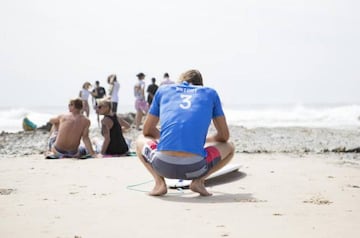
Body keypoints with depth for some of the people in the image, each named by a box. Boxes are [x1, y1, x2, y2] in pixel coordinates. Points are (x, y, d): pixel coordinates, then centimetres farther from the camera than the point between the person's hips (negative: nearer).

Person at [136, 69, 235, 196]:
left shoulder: (163, 90, 21)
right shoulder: (210, 93, 20)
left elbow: (147, 131, 28)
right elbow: (224, 136, 23)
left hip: (163, 165, 1)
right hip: (194, 167, -1)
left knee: (141, 140, 35)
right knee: (229, 147, 30)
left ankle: (159, 182, 9)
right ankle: (199, 180, 6)